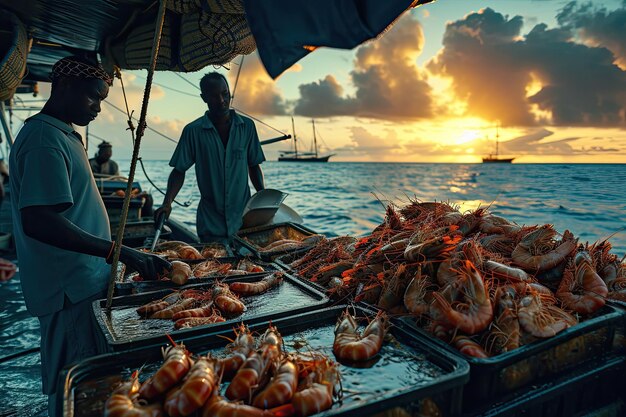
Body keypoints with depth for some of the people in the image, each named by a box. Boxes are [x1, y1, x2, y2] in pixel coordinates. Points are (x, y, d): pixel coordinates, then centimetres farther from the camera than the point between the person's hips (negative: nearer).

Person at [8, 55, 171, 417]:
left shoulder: (65, 134, 14)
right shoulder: (44, 139, -18)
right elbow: (38, 221, -28)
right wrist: (120, 253, -30)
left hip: (85, 281, 10)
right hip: (71, 291, -10)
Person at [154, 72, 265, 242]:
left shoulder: (247, 126, 1)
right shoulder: (193, 131, -4)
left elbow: (254, 166, 8)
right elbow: (179, 171, 0)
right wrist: (167, 203, -13)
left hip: (243, 218, 2)